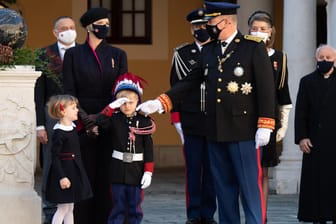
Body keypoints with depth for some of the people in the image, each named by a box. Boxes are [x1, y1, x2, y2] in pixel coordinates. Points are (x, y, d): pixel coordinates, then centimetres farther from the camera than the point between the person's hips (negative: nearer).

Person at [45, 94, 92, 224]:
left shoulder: (72, 127, 7)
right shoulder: (59, 133, -18)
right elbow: (55, 156, -19)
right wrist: (61, 177, -23)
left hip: (74, 170, 9)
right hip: (63, 170, -9)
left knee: (70, 208, 12)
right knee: (63, 207, -5)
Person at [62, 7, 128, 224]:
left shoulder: (118, 55, 11)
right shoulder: (73, 54, 7)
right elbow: (69, 92, 2)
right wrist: (86, 118, -10)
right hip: (82, 125, -1)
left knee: (107, 176, -1)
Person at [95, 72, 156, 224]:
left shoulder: (144, 122, -1)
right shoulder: (114, 119, 1)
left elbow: (148, 149, -1)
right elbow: (100, 122, -20)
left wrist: (148, 172, -5)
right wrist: (112, 107, -20)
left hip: (137, 171, 0)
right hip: (117, 170, 0)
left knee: (135, 208, 8)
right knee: (118, 207, 6)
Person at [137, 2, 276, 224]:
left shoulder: (254, 47, -5)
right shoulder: (208, 51, 13)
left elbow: (266, 88, -8)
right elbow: (189, 82, 14)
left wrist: (264, 126, -13)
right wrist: (159, 103, 4)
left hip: (244, 131, -6)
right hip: (216, 131, 6)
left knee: (250, 186, -3)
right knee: (224, 187, 10)